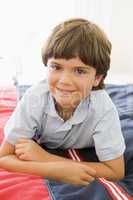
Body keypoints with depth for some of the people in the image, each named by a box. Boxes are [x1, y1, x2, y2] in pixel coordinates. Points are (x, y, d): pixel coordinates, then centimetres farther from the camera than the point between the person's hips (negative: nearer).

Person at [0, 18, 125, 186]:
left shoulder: (103, 108, -38)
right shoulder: (35, 98, -35)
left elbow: (116, 171, -35)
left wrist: (45, 157, -40)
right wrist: (56, 170, -49)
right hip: (40, 147, 1)